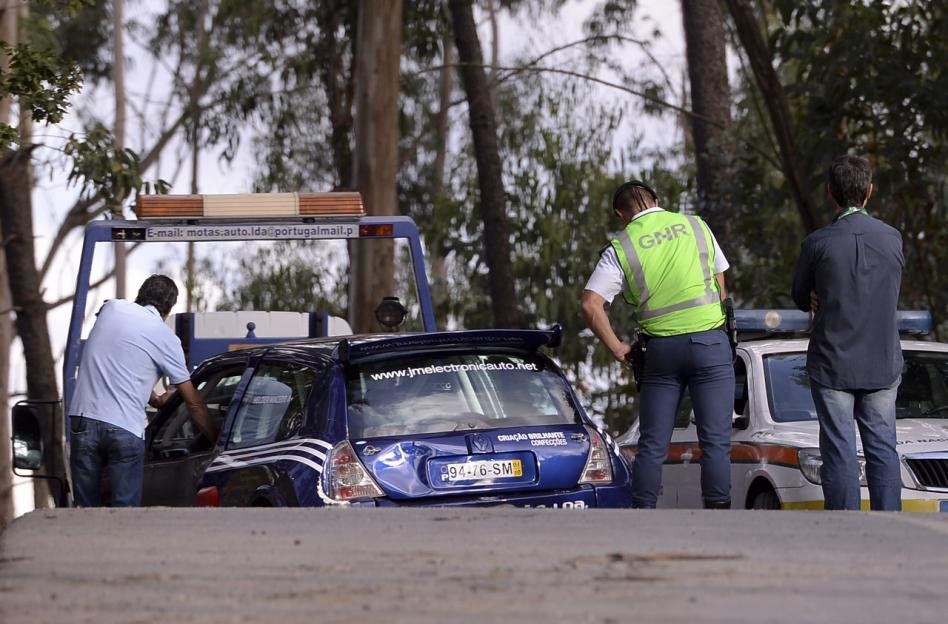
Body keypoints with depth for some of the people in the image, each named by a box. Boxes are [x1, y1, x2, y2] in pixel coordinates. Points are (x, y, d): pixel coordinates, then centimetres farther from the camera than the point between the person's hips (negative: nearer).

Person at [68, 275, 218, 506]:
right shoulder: (166, 338, 4)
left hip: (82, 419, 3)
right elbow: (193, 403, 8)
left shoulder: (111, 308, 14)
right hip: (125, 428, -3)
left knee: (86, 507, 9)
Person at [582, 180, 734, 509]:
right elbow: (721, 288, 16)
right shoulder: (695, 226, 10)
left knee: (652, 445, 6)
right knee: (715, 441, -1)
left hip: (660, 348, 0)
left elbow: (591, 304, -5)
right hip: (709, 341, 0)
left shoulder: (621, 248, 4)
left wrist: (616, 347, 3)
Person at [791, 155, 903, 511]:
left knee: (840, 453, 1)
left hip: (832, 365, -3)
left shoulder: (818, 243, -11)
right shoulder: (892, 239, -1)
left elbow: (802, 299, 3)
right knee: (882, 449, 8)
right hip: (882, 364, 3)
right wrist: (826, 301, 4)